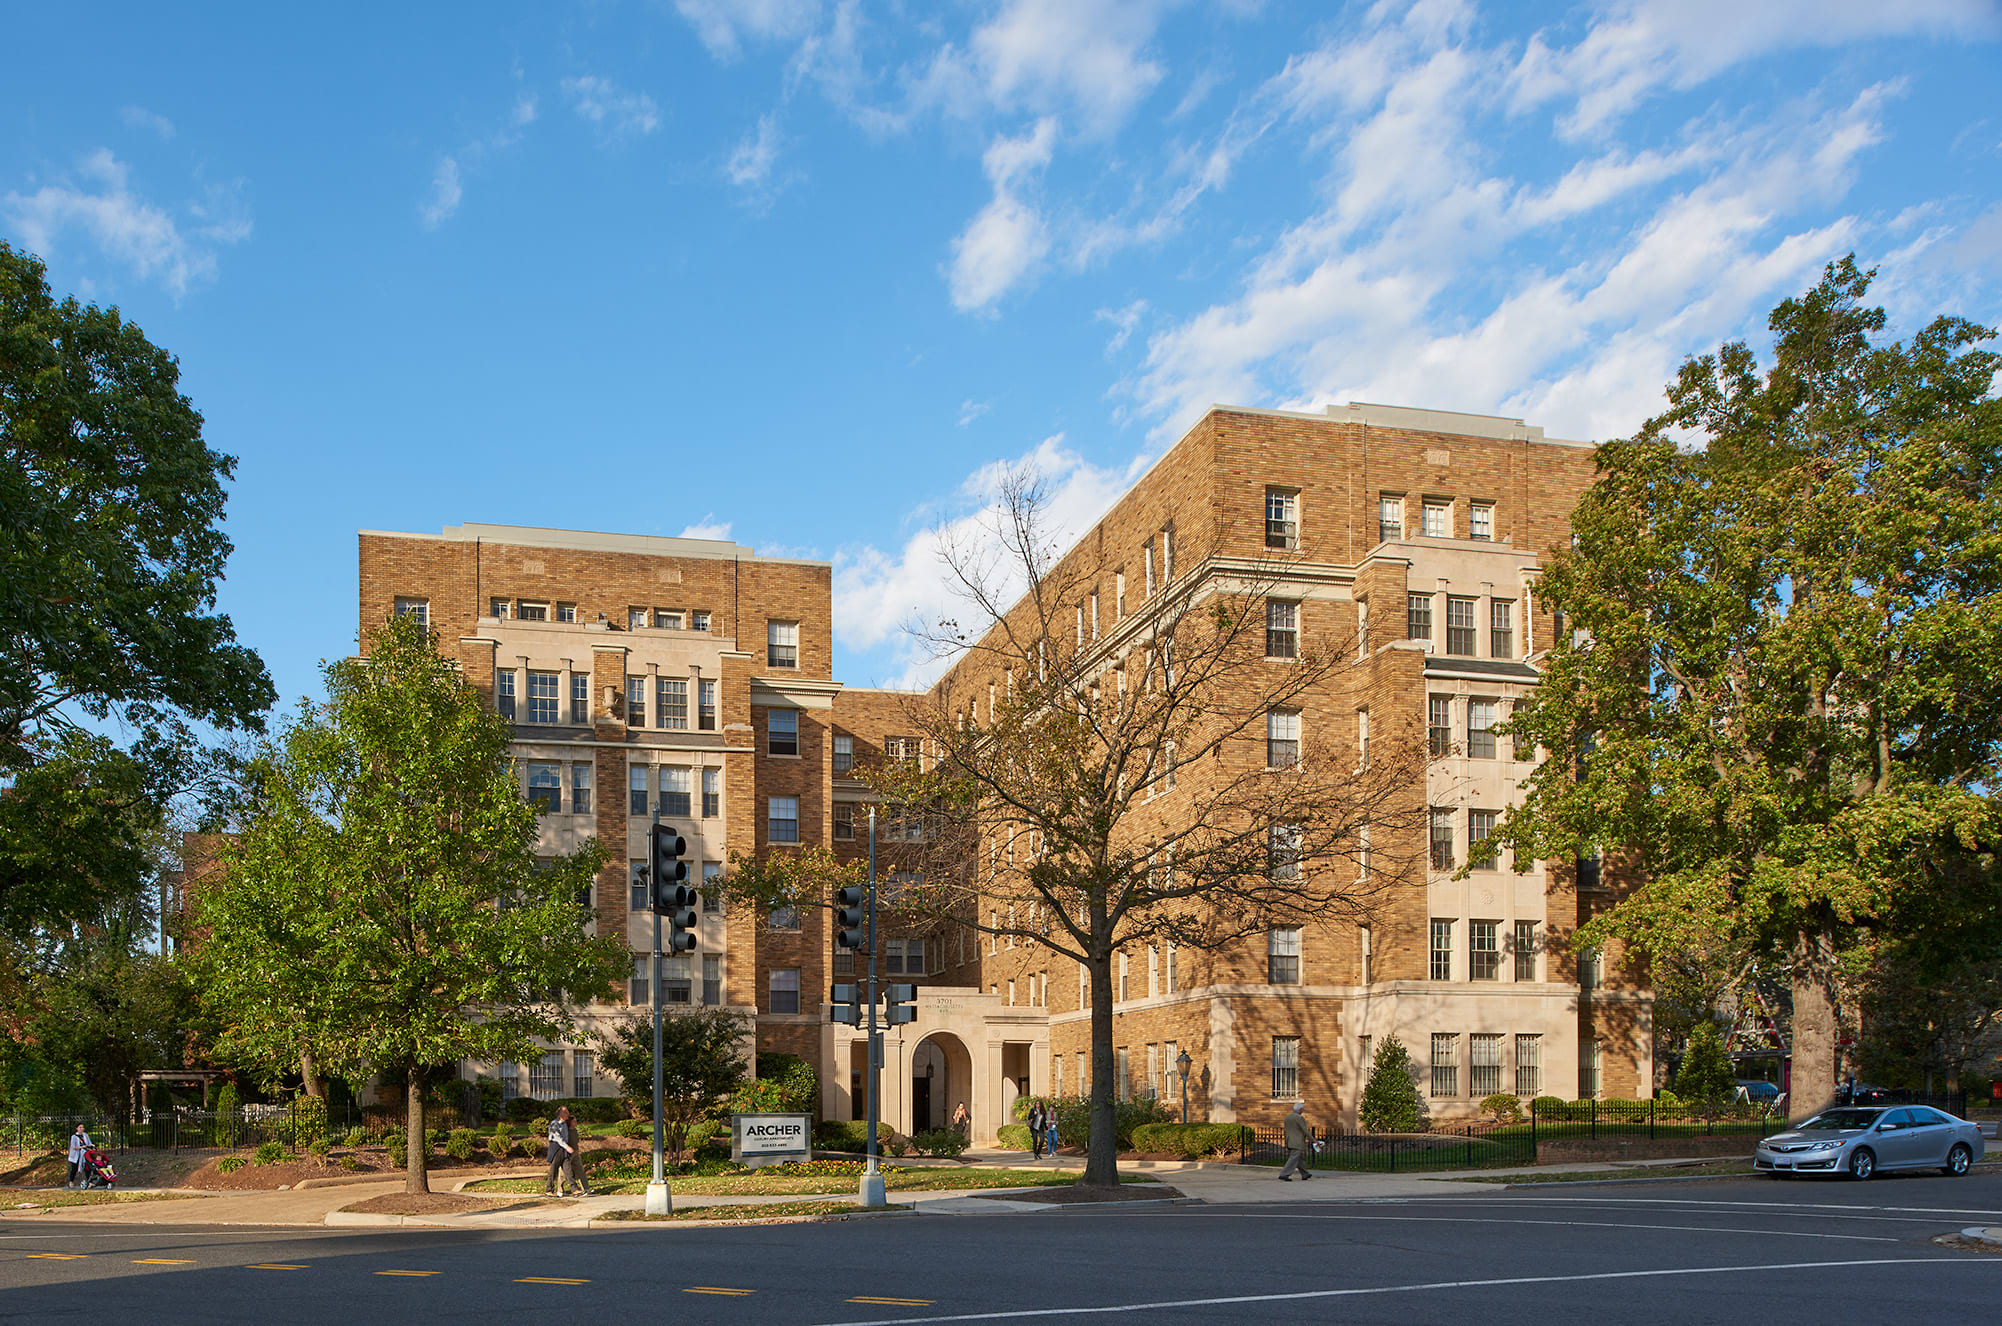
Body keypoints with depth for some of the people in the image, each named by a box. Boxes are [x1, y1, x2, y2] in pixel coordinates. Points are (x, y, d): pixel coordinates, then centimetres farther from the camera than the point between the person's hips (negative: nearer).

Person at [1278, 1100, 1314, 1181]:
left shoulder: (1287, 1117, 9)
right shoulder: (1300, 1118, -14)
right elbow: (1306, 1131, -15)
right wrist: (1313, 1140, -7)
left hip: (1289, 1143, 8)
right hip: (1298, 1143, -8)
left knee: (1300, 1159, 19)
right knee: (1293, 1160, -8)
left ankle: (1304, 1174, 26)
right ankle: (1283, 1175, -16)